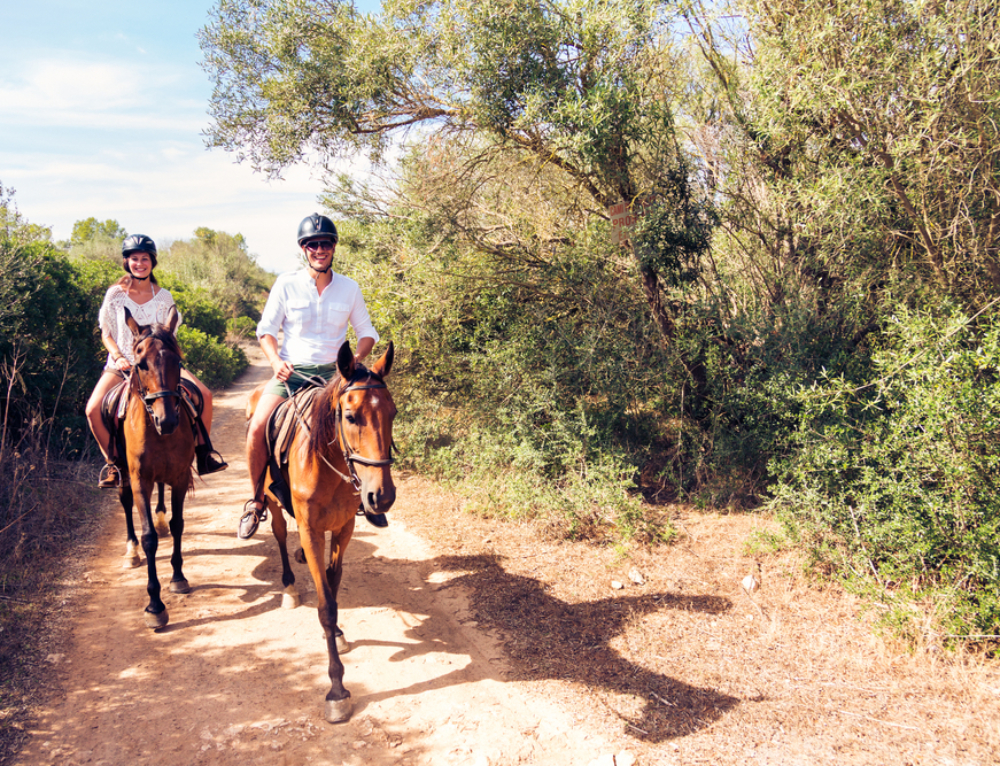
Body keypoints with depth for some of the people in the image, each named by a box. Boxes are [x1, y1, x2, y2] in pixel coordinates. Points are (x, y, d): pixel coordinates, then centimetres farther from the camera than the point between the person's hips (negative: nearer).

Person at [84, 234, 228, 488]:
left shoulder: (164, 296, 3)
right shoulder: (115, 294, -1)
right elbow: (106, 334, 3)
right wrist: (119, 357, -14)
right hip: (122, 365, -1)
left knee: (204, 394, -17)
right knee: (93, 410, -23)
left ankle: (203, 453, 0)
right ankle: (112, 462, 2)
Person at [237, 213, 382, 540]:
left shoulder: (349, 287, 5)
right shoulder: (286, 284, 0)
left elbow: (366, 332, 11)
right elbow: (266, 329, 3)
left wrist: (356, 358, -9)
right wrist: (275, 360, -16)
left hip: (333, 372, 1)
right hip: (291, 372, -1)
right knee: (257, 428, -21)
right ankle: (257, 501, 3)